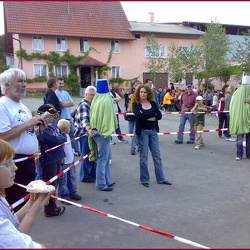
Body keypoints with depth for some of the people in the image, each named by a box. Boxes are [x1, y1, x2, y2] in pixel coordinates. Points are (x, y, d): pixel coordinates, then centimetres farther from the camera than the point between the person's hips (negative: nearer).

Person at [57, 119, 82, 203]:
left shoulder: (67, 135, 9)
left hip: (70, 161, 9)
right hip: (64, 162, -9)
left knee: (72, 177, 18)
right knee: (63, 180, 3)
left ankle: (73, 193, 32)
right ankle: (63, 196, 14)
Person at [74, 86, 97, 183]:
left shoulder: (91, 104, 16)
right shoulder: (83, 105, -16)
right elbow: (84, 119, -33)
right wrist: (88, 129, -49)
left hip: (91, 133, 9)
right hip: (84, 133, -9)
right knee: (86, 155, -2)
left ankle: (93, 175, 23)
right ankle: (85, 177, 9)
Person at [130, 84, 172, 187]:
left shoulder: (152, 103, 8)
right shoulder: (136, 104, -3)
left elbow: (159, 115, -2)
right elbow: (138, 115, -22)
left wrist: (146, 116, -14)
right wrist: (152, 114, -13)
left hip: (153, 131, 4)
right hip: (142, 132, -4)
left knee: (157, 155, 8)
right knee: (143, 156, 4)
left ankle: (160, 178, 19)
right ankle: (144, 179, 17)